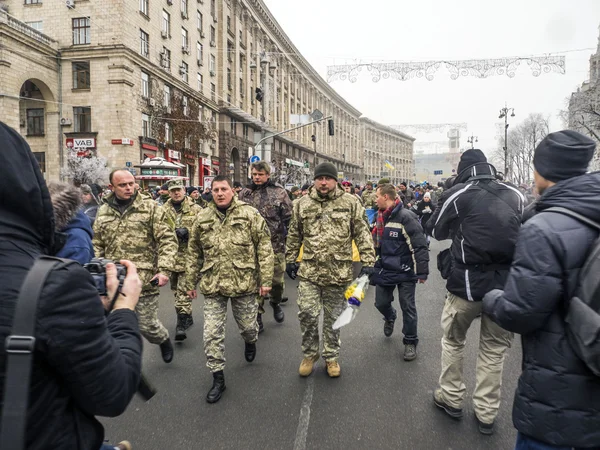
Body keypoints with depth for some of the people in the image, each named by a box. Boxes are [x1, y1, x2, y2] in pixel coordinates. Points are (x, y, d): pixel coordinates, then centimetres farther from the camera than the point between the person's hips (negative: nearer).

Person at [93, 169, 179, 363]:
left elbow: (168, 240, -6)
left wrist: (163, 270, -15)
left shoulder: (150, 207, -3)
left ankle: (164, 340, 40)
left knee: (147, 325, 7)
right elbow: (97, 246, 15)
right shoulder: (103, 212, 9)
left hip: (144, 280, -3)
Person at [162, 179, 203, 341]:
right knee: (176, 289, 16)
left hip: (188, 256, -4)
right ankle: (187, 317, 34)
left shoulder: (196, 209, 0)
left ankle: (181, 324, -6)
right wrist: (174, 232, -14)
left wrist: (188, 231, -17)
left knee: (183, 290, -9)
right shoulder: (163, 210, 7)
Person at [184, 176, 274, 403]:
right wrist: (190, 282, 13)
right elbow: (194, 252, 12)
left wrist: (266, 280, -9)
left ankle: (250, 342, 51)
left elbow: (264, 248, -6)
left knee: (247, 324, 14)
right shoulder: (202, 218, 5)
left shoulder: (249, 214, -5)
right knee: (212, 334, 3)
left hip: (244, 282, -2)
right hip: (212, 284, 2)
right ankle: (218, 378, 20)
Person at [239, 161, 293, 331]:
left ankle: (276, 303, 38)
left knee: (277, 279, 7)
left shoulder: (279, 192, 0)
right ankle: (257, 317, 17)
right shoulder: (245, 194, 5)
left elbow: (288, 218, 1)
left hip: (276, 244, -1)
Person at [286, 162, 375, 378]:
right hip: (309, 271, 1)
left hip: (338, 273, -1)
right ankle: (310, 353, 21)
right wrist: (290, 260, 14)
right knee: (307, 313, -4)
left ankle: (331, 357, 32)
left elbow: (362, 234, -2)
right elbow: (294, 235, 13)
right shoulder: (302, 204, 4)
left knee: (333, 318, 12)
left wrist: (368, 262, -6)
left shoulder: (351, 203, -2)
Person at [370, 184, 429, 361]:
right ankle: (390, 317, 48)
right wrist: (373, 266, 21)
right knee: (381, 303, 13)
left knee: (408, 307, 4)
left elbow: (419, 246, -19)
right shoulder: (380, 217, 6)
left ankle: (410, 342, 22)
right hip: (385, 270, 7)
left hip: (405, 272, -6)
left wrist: (422, 272, -18)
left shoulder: (405, 217, -19)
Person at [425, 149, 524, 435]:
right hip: (507, 284, 3)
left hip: (468, 282, -3)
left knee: (453, 341, 18)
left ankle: (451, 399, 29)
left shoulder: (458, 194, -6)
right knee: (494, 349, 14)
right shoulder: (515, 195, 5)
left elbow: (435, 231, 7)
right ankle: (486, 413, 23)